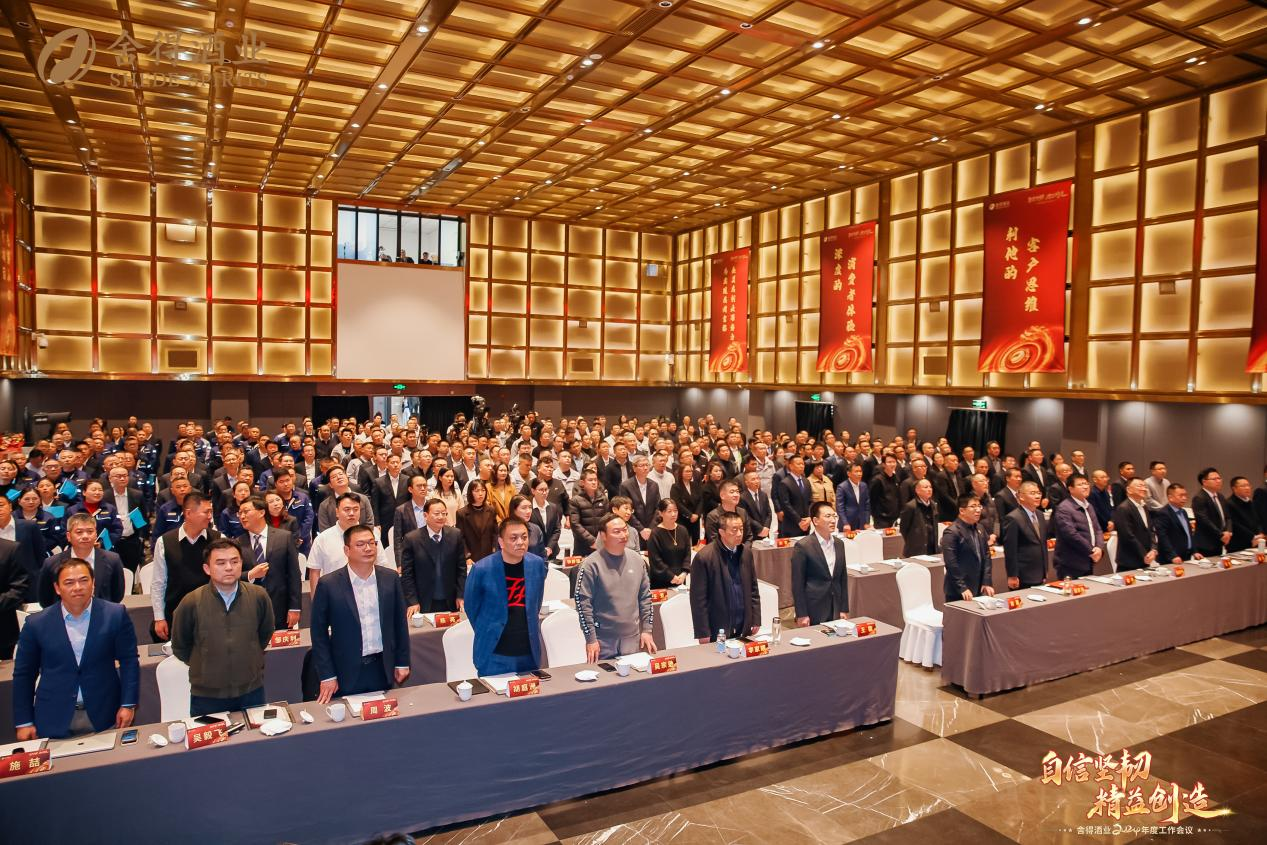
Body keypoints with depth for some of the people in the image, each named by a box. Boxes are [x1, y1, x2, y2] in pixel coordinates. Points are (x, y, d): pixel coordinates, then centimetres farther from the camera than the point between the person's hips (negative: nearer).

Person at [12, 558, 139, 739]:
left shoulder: (115, 615, -6)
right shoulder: (37, 624, -4)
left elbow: (129, 661, 0)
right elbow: (23, 674, 5)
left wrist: (128, 704, -5)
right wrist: (24, 722, 4)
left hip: (104, 716, 0)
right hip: (54, 721, 0)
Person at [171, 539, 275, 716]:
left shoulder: (259, 596, -10)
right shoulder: (190, 603, -15)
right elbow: (180, 648, 2)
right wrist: (206, 665, 10)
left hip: (251, 691, 2)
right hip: (206, 696, -2)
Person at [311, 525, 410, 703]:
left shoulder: (390, 578, 0)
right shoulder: (328, 584, -9)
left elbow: (399, 622, 7)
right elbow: (319, 633, -4)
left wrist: (402, 663, 7)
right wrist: (327, 676, -6)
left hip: (383, 669, 2)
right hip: (347, 673, -2)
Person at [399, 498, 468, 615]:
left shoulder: (455, 535, -1)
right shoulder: (411, 539, -7)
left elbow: (461, 567, 3)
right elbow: (407, 574, -5)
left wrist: (460, 596, -1)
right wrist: (412, 602, -9)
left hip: (450, 603, 2)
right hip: (423, 604, -2)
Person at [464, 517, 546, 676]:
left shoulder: (537, 564, -4)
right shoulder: (482, 569, -16)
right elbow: (471, 607, 0)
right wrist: (487, 634, 8)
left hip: (530, 654, 4)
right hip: (494, 656, -3)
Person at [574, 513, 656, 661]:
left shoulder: (636, 559, 4)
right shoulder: (591, 565, -12)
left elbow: (645, 597, 10)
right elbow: (583, 603, -11)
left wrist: (647, 630, 7)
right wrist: (590, 639, -12)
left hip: (633, 638, 4)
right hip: (602, 641, -4)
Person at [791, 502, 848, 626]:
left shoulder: (839, 544, 8)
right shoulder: (802, 546, -11)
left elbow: (843, 579, 12)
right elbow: (797, 584, -10)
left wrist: (844, 609, 9)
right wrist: (801, 615, -11)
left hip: (835, 611, 5)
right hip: (813, 612, -5)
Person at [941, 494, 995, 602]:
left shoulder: (980, 529, 11)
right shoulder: (951, 532, -13)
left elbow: (986, 556, 13)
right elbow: (951, 564, -17)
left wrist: (987, 582, 5)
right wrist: (962, 588, -18)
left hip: (980, 590, 7)